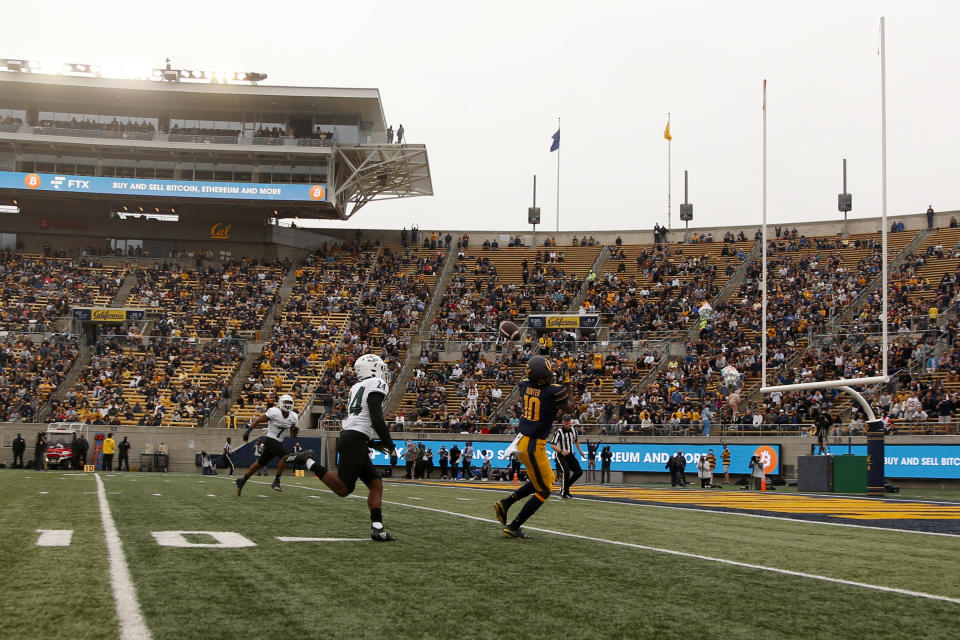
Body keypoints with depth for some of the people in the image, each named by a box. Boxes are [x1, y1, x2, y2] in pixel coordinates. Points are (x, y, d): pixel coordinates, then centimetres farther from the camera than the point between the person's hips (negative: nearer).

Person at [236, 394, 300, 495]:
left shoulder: (293, 417, 2)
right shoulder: (274, 412, -16)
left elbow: (292, 435, 10)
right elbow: (258, 420, -11)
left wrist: (295, 431, -13)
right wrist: (248, 430, -19)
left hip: (279, 442, 7)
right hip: (270, 440, -7)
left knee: (260, 464, 15)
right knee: (285, 456, -25)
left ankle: (242, 481, 29)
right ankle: (276, 481, -14)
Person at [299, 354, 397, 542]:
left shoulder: (356, 388, 24)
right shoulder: (376, 385, -4)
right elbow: (376, 419, -15)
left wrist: (374, 444, 26)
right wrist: (389, 443, -5)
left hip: (347, 436, 10)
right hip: (355, 440, -10)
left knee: (376, 484, 7)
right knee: (343, 488, -11)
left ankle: (377, 528, 0)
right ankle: (310, 463, -6)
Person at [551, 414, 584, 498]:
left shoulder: (573, 430, 3)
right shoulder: (559, 432, -15)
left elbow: (576, 440, 24)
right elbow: (552, 445, -21)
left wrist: (580, 451, 20)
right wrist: (561, 451, -36)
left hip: (570, 455, 6)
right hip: (561, 456, -6)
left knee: (579, 472, -1)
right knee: (566, 472, -23)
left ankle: (566, 486, 15)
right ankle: (563, 492, -12)